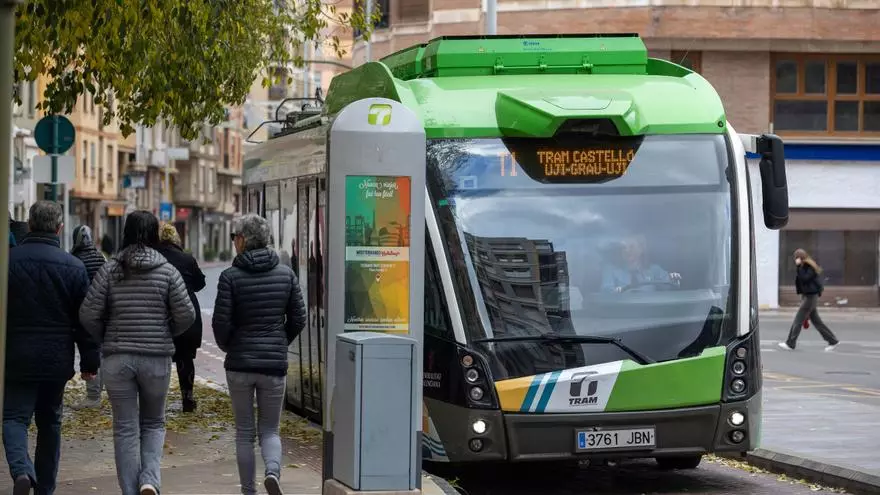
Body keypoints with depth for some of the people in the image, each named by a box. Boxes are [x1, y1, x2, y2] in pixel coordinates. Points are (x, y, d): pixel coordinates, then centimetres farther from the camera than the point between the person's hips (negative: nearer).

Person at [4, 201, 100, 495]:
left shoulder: (9, 261, -5)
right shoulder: (74, 267, -3)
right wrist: (90, 361, 8)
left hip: (16, 359, -2)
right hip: (57, 360, 2)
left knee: (14, 417, 1)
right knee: (50, 422, 15)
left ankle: (21, 470, -26)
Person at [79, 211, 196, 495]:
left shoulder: (109, 271, -2)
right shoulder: (167, 271, -3)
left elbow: (88, 314, -6)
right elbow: (186, 315, -6)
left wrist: (106, 339, 12)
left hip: (117, 358, 0)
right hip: (157, 358, 0)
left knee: (125, 429, 6)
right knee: (153, 424, 15)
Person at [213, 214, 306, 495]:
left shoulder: (230, 277, -8)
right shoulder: (286, 274, 2)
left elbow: (221, 322, -9)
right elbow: (298, 319, 4)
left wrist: (228, 347, 10)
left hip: (239, 364, -2)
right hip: (275, 364, 2)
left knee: (244, 432, 11)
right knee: (270, 429, 10)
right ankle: (273, 471, -18)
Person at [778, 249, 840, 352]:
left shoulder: (810, 268, -16)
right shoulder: (804, 267, 11)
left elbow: (804, 278, -29)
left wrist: (799, 266, -26)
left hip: (811, 297, -10)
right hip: (806, 296, 10)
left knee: (798, 319, -7)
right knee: (816, 320, 12)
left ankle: (790, 344, -3)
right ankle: (832, 341, 16)